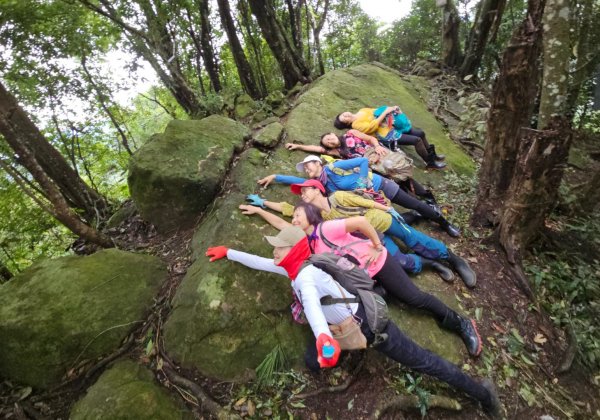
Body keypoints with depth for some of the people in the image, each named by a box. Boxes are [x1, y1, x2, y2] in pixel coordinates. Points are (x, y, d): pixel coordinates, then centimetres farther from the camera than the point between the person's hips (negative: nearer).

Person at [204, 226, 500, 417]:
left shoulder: (304, 275, -26)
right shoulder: (296, 268, 0)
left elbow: (311, 305, -49)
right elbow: (261, 263, 13)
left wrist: (323, 339, -67)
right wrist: (228, 252, 20)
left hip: (367, 323, -8)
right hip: (346, 324, 8)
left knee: (419, 360, 4)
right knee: (313, 362, 3)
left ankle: (481, 393, 22)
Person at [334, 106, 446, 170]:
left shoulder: (362, 111, 13)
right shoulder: (356, 125, -11)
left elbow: (377, 111, 17)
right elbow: (373, 126, -22)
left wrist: (391, 109, -1)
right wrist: (385, 112, -20)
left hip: (393, 125, 8)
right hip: (388, 135, -8)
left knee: (420, 133, 7)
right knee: (416, 140, -17)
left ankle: (432, 154, 28)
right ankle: (430, 163, 3)